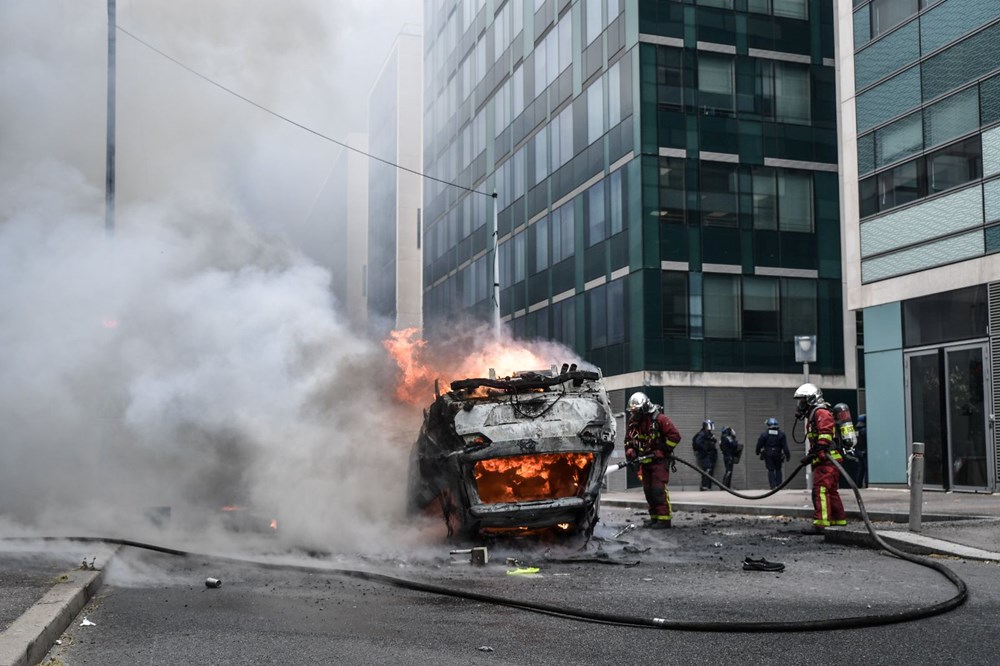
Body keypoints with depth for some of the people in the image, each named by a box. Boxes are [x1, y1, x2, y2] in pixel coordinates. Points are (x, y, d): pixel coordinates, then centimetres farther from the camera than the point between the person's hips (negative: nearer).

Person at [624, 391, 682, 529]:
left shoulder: (659, 419, -15)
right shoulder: (633, 422, 5)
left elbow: (675, 436, -15)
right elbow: (629, 440, 14)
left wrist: (664, 450, -13)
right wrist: (630, 453, -3)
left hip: (659, 460, -7)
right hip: (644, 461, 7)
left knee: (659, 489, -14)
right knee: (648, 490, 8)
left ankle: (664, 518, -12)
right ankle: (655, 517, 17)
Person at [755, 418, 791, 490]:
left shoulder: (764, 434, -4)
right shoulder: (781, 434, -1)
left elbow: (759, 444, 1)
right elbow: (785, 446, -4)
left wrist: (757, 452, 18)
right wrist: (788, 455, -1)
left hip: (768, 455, -1)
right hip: (778, 454, 1)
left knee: (770, 470, 3)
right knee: (778, 469, 13)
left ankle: (772, 486, -3)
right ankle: (778, 484, 6)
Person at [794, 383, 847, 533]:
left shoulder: (821, 413, -9)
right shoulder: (813, 415, 24)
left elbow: (825, 435, -22)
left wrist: (815, 453, -24)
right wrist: (810, 456, 21)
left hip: (827, 460, -11)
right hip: (824, 460, 11)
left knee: (820, 490, -16)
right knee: (831, 491, 15)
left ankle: (820, 524, -20)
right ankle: (840, 521, 23)